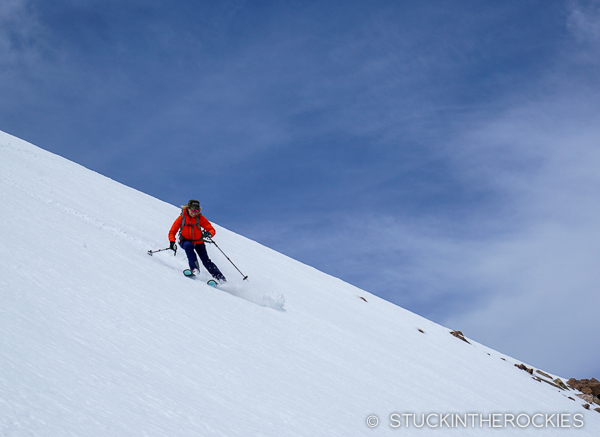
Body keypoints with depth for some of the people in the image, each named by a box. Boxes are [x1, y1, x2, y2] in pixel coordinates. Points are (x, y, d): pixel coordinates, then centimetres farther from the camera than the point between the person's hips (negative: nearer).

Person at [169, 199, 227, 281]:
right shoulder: (181, 218, -12)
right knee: (189, 246, -37)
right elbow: (172, 232, -6)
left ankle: (221, 278, -10)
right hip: (185, 241, 0)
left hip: (198, 242, 0)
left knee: (206, 261, -11)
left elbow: (212, 230, -12)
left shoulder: (200, 218, -11)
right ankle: (194, 268, -39)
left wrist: (209, 234, -36)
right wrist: (172, 242, -24)